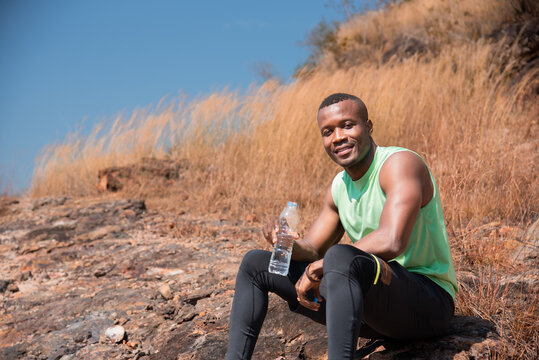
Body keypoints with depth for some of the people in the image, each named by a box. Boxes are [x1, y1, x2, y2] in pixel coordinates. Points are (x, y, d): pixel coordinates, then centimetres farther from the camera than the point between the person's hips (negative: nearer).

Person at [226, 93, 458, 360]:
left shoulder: (400, 163, -16)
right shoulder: (339, 187, 10)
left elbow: (391, 242, -32)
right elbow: (312, 251, 15)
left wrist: (318, 268, -21)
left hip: (429, 300, -8)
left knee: (339, 256, -41)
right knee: (255, 263, 8)